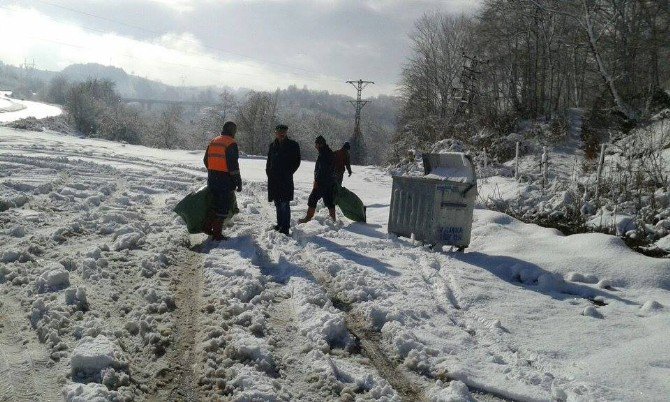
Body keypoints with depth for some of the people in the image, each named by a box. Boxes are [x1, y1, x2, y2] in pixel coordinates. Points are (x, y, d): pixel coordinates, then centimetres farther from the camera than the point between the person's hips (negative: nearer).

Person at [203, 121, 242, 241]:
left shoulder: (213, 142, 12)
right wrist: (238, 181, -11)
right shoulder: (231, 143, -13)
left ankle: (208, 226, 22)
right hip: (225, 180, -7)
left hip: (212, 179, 8)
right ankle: (217, 233, 2)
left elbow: (206, 160, 19)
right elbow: (233, 165, -17)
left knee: (216, 203, 21)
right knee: (223, 206, 0)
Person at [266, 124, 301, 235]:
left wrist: (288, 173, -6)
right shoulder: (273, 145, 11)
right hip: (273, 179, 5)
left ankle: (285, 227, -7)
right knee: (278, 203, 12)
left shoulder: (293, 145, -2)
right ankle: (280, 224, 22)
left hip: (285, 180, -5)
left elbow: (296, 162, -1)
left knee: (284, 204, -10)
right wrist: (268, 172, 6)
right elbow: (269, 161, 19)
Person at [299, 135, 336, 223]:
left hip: (322, 183, -10)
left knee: (313, 199, -1)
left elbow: (321, 170, -22)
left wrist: (316, 181, -19)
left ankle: (309, 217, 2)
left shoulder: (323, 154, -17)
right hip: (330, 182, 10)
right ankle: (333, 218, 15)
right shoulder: (330, 152, 15)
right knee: (329, 201, 12)